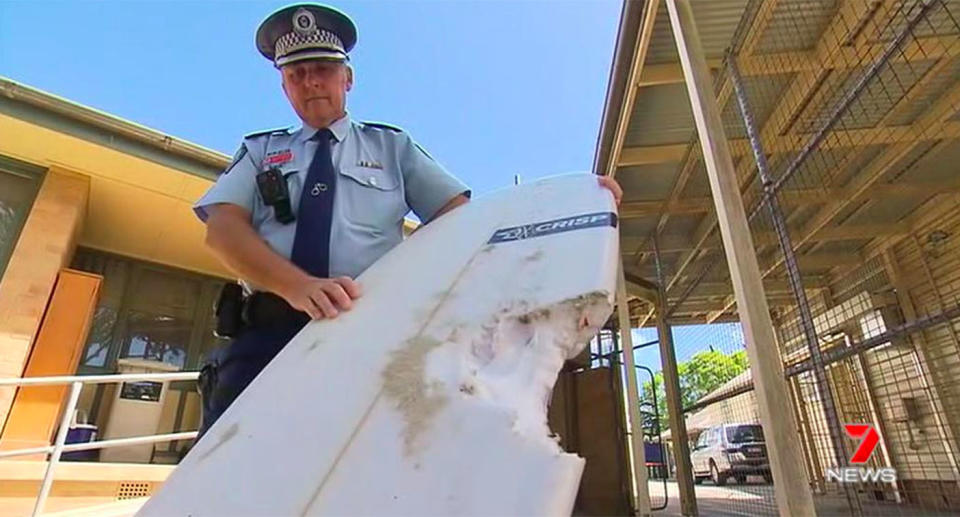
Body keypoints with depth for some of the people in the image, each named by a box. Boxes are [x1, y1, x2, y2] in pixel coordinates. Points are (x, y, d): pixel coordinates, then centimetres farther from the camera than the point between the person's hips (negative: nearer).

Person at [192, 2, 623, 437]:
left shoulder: (391, 146, 17)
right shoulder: (257, 152, 19)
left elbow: (462, 214, 7)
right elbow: (223, 228, 2)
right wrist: (298, 285, -19)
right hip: (266, 337, 2)